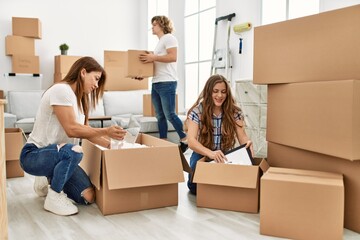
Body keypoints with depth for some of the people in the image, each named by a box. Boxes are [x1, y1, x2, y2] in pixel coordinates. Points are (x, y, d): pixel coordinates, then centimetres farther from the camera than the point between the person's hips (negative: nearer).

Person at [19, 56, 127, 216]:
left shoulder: (81, 97, 10)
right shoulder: (61, 90, -18)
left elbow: (85, 130, 8)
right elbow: (72, 130, -24)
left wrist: (110, 144, -2)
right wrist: (106, 131, -25)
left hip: (58, 155, 8)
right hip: (34, 155, -8)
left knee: (88, 196, -7)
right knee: (73, 151, -39)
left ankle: (49, 180, 19)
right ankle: (54, 197, -13)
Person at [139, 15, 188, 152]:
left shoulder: (169, 38, -3)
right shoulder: (159, 42, 24)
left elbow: (173, 57, -17)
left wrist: (154, 57, -15)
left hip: (167, 83, -9)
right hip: (155, 83, 9)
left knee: (169, 114, -9)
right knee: (160, 116, 7)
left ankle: (185, 140, 5)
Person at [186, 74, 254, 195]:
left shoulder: (234, 112, -4)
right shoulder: (197, 112, -12)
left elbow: (242, 137, -10)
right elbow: (191, 141, -24)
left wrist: (248, 143, -38)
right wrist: (211, 153, -45)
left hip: (225, 156, 2)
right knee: (196, 186, -30)